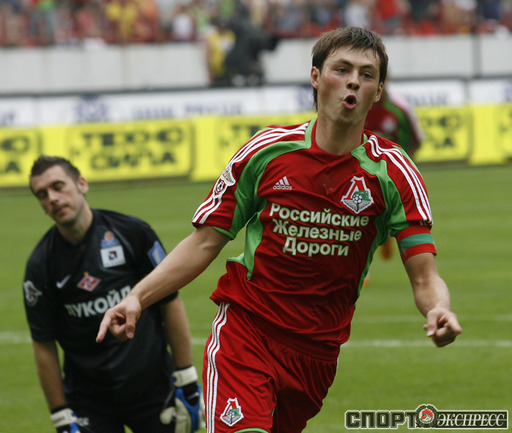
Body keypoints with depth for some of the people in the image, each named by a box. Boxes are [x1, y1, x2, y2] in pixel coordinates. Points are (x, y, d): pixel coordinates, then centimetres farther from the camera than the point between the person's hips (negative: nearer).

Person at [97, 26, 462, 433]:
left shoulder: (393, 173, -3)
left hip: (316, 354, 2)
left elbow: (424, 276, -7)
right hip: (243, 335, -2)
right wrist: (137, 298, -9)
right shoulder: (266, 151, -2)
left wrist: (438, 309, -31)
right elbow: (204, 243, 3)